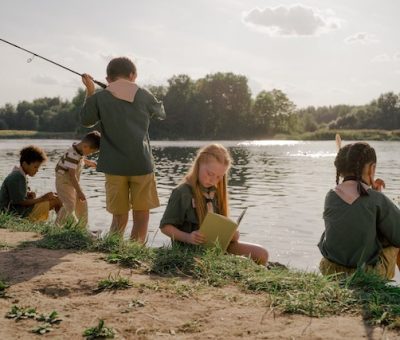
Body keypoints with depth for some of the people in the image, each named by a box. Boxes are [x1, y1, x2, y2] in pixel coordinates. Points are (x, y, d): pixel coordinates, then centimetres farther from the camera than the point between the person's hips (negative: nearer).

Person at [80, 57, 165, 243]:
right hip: (142, 164, 0)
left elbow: (85, 120, 14)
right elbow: (161, 112, 22)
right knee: (141, 216, 9)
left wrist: (89, 92, 19)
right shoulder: (144, 95, 1)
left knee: (119, 218, 9)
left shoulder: (99, 97, -2)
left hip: (115, 166, 0)